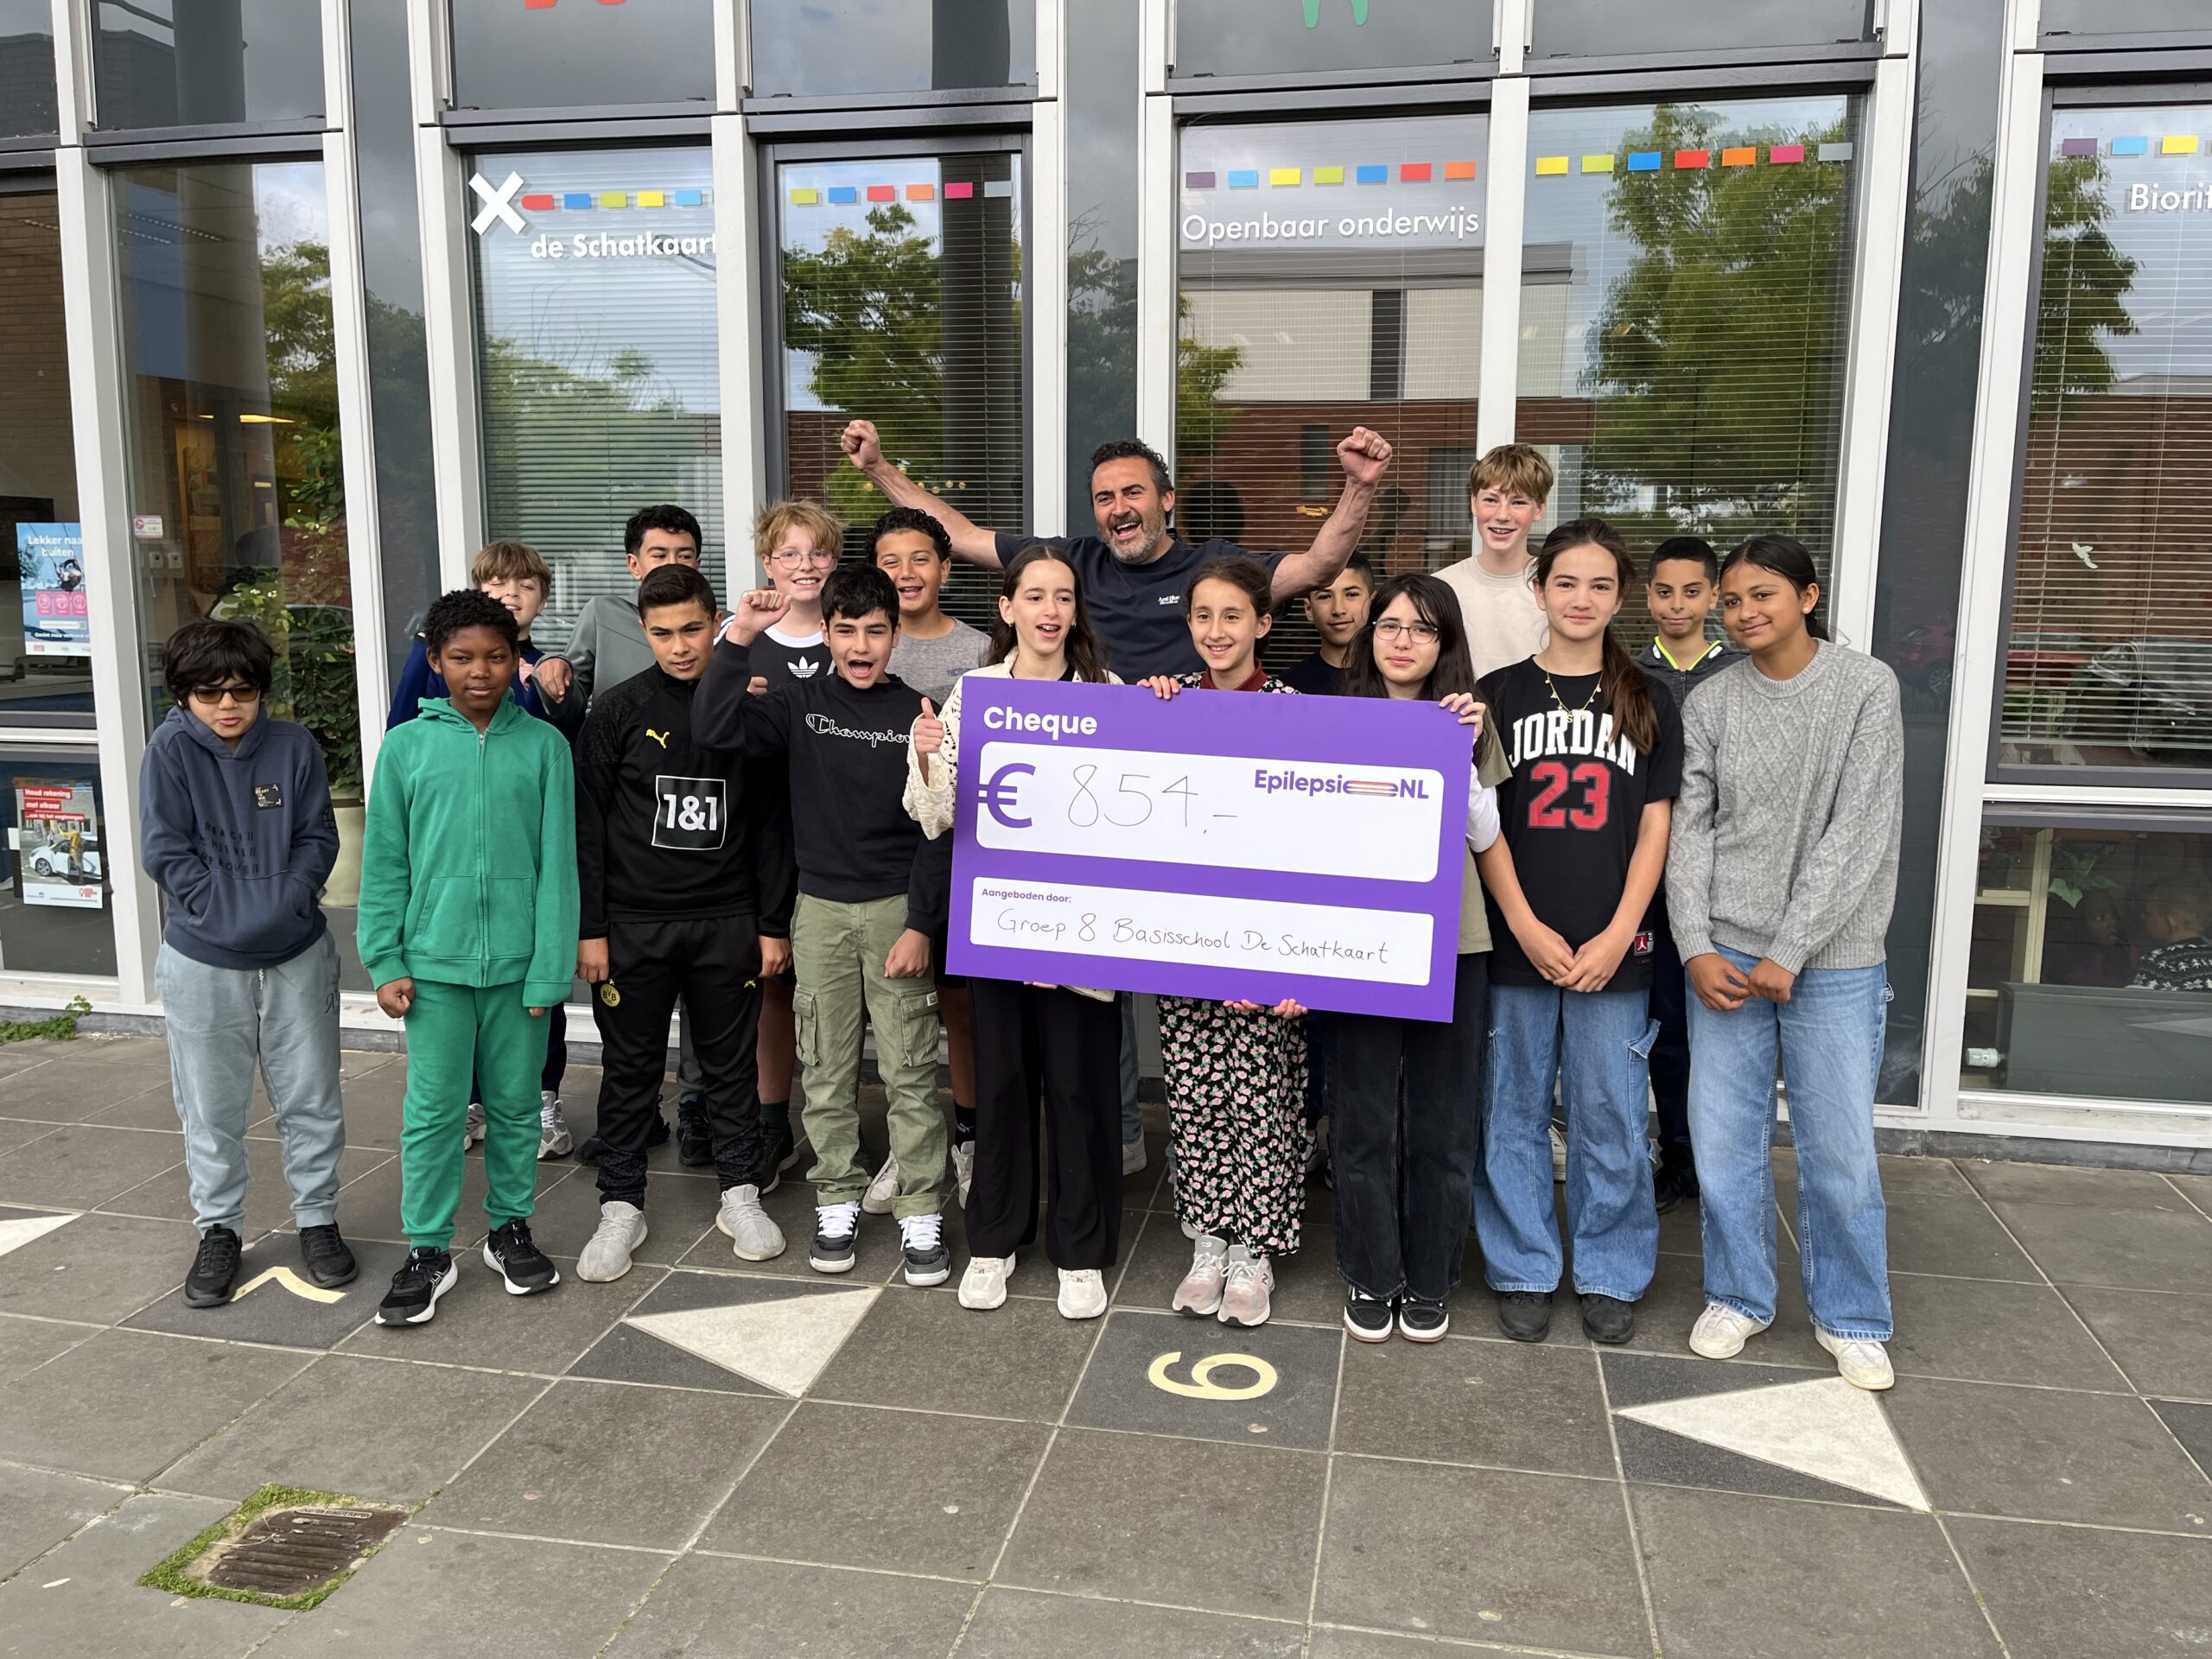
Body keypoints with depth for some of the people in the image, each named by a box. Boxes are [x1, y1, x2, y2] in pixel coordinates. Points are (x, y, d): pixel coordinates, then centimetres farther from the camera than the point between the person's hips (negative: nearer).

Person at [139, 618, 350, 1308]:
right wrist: (226, 914, -15)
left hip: (297, 954, 1)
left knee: (313, 1100, 9)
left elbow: (318, 838, 0)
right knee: (212, 1109, 11)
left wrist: (285, 903, -13)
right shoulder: (170, 750, -7)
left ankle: (317, 1219, 25)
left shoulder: (293, 745, -3)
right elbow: (164, 852, -8)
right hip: (202, 962, -1)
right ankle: (218, 1230, 27)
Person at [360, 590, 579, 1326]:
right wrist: (386, 961, -1)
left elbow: (557, 862, -3)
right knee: (433, 1110, 5)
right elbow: (384, 864, 4)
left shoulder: (544, 745, -1)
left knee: (515, 1104, 13)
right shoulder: (406, 747, 1)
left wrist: (550, 966, -7)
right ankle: (428, 1251, 19)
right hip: (435, 959, 0)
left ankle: (510, 1227, 29)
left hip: (518, 960, 0)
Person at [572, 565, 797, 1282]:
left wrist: (773, 923, 2)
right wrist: (589, 929, -5)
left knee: (730, 1063, 11)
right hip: (634, 923, 0)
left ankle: (741, 1195, 25)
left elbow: (771, 824, 4)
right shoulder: (617, 711, -2)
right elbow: (586, 825, -1)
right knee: (630, 1068, 8)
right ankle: (621, 1206, 21)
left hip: (727, 921, 1)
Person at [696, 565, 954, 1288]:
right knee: (827, 1069, 10)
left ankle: (920, 1212, 10)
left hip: (898, 908, -2)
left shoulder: (917, 715, -2)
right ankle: (837, 1201, 23)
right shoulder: (800, 705, 2)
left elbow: (937, 830, -3)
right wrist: (739, 637, -19)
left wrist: (920, 924, -9)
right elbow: (714, 729, -13)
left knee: (910, 1070, 1)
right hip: (821, 909, 2)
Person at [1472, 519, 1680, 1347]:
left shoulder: (1647, 703, 7)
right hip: (1516, 944, 0)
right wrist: (1526, 928, -9)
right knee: (1514, 1110, 6)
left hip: (1611, 950, 0)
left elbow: (1655, 827, 4)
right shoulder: (1499, 695, 4)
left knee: (1611, 1115, 6)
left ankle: (1610, 1275, 23)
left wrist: (1617, 936, -7)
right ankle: (1523, 1271, 21)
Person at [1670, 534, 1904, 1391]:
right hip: (1725, 954, 2)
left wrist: (1789, 951, -12)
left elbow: (1858, 831, -9)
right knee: (1724, 1139, 6)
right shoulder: (1709, 704, 5)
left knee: (1840, 1150, 3)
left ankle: (1850, 1319, 23)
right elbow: (1690, 830, 4)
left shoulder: (1866, 687, -3)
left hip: (1832, 960, -2)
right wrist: (1696, 948, -8)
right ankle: (1738, 1297, 26)